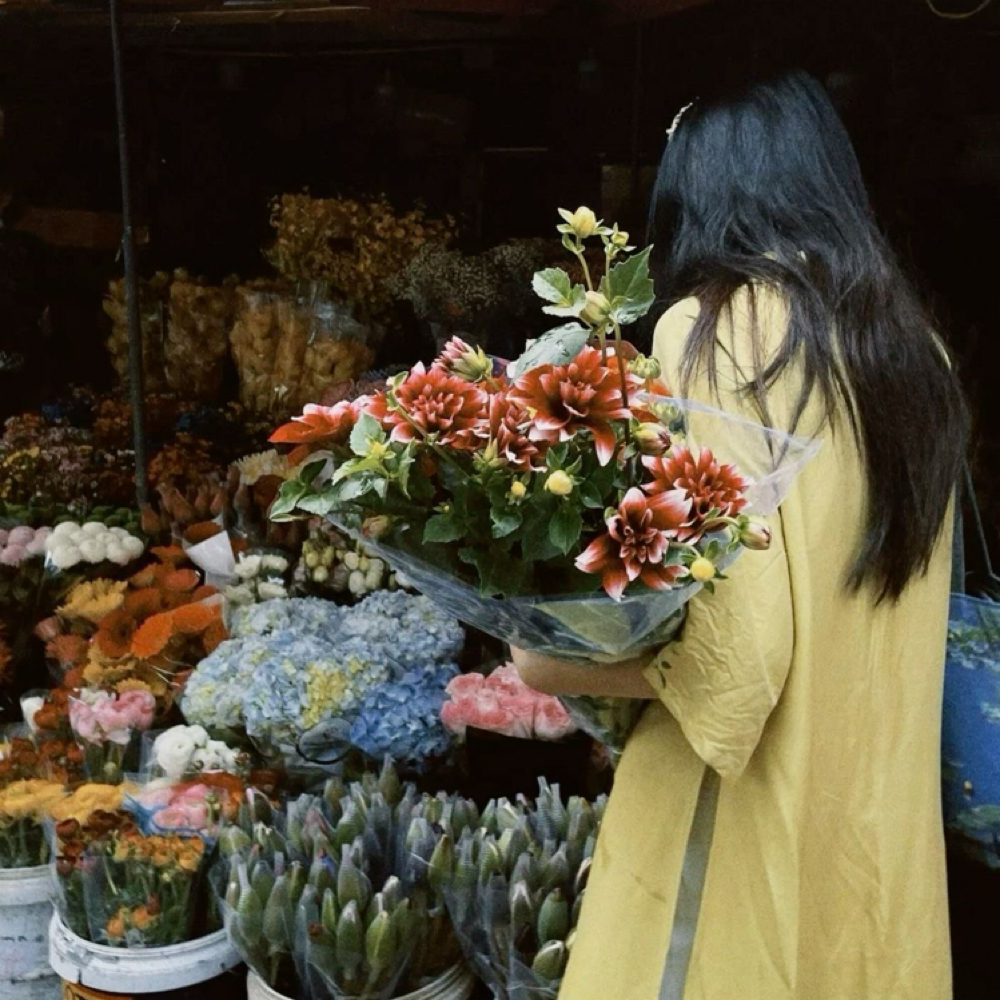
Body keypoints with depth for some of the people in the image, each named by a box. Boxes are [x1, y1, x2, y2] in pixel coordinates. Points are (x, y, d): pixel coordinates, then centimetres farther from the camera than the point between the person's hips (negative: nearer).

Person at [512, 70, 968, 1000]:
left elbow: (734, 639, -22)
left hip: (759, 811, -6)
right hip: (881, 801, 7)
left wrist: (568, 666, -7)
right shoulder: (911, 342, 4)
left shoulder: (713, 327, -15)